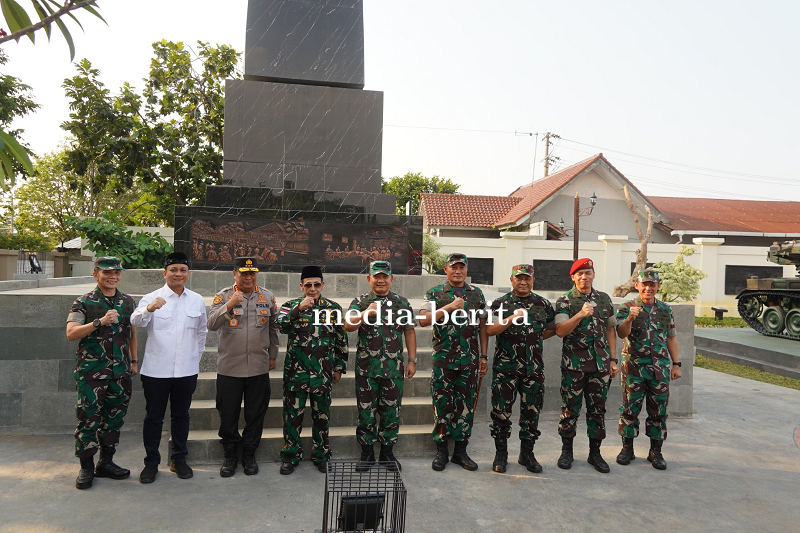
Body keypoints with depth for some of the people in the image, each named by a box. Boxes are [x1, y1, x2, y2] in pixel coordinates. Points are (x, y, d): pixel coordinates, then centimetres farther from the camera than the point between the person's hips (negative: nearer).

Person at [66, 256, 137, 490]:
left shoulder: (128, 301, 9)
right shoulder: (84, 302, -3)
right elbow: (71, 333, -13)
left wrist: (133, 360, 16)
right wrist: (100, 321, -26)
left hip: (120, 372, 4)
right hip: (91, 371, -4)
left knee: (114, 417, 10)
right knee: (88, 418, 1)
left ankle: (106, 462, 23)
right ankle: (86, 467, 16)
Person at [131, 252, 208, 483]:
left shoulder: (197, 300, 6)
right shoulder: (152, 298, -4)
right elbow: (136, 321, -22)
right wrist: (149, 309, -43)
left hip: (187, 370, 2)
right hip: (156, 369, -2)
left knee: (181, 416, 14)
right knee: (153, 417, 9)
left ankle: (179, 459, 29)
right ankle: (151, 462, 25)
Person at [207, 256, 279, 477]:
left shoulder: (267, 297, 4)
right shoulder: (223, 296, -2)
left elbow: (273, 328, 13)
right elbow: (212, 324, -16)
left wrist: (272, 355, 15)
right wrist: (229, 306, -30)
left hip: (259, 368, 1)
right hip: (229, 368, -1)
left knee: (256, 414, 10)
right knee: (228, 414, 10)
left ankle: (249, 454, 28)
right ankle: (230, 456, 29)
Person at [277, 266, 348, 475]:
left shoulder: (334, 308, 3)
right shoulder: (291, 306, 2)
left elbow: (342, 340, 7)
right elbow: (280, 326, -17)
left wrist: (339, 367, 7)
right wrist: (298, 308, -26)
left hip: (323, 373, 1)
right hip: (295, 371, 0)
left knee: (321, 415, 11)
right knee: (292, 414, 8)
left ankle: (321, 455, 27)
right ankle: (290, 455, 25)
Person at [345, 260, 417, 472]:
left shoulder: (402, 303, 6)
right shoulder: (360, 302, 3)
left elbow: (409, 332, 7)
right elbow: (348, 326, -11)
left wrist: (412, 360, 2)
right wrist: (366, 313, -27)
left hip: (394, 367, 1)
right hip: (366, 366, -1)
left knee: (391, 410, 8)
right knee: (366, 409, 7)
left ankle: (387, 451, 24)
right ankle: (367, 452, 22)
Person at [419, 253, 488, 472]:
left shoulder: (477, 294, 9)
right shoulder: (435, 293, 2)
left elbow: (482, 327, 11)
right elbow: (423, 320, -12)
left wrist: (484, 356, 6)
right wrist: (449, 307, -18)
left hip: (469, 361, 2)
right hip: (443, 360, -2)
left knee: (466, 405, 7)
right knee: (442, 404, 4)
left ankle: (460, 451, 20)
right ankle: (441, 451, 18)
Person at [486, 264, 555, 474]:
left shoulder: (543, 304, 9)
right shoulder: (501, 303, 0)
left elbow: (552, 328, 18)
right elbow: (490, 330, -12)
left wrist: (535, 338, 6)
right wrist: (512, 318, -23)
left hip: (534, 368, 3)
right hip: (505, 367, -2)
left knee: (532, 411, 9)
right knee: (501, 411, 3)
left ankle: (527, 453, 25)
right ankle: (501, 454, 19)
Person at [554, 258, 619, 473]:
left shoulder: (604, 299, 9)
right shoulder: (564, 301, -2)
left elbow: (610, 330, 13)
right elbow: (560, 331, -13)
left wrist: (613, 360, 8)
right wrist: (581, 314, -25)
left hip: (600, 363, 3)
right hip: (573, 364, -3)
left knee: (598, 408, 9)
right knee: (570, 408, 4)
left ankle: (595, 452, 22)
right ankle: (567, 451, 19)